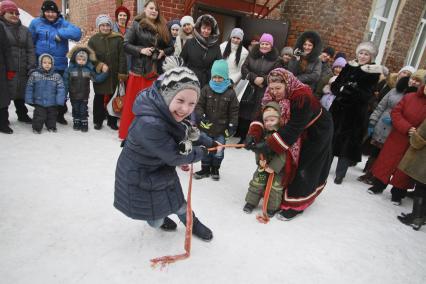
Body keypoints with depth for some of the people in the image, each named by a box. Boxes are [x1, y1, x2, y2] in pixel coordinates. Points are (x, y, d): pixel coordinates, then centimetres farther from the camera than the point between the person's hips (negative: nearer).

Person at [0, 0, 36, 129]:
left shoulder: (24, 30, 15)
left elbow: (30, 50, 10)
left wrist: (32, 66, 0)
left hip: (22, 70, 4)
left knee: (21, 94, 15)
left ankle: (22, 114, 30)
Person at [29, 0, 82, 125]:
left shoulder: (63, 24, 4)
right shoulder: (36, 23, 3)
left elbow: (77, 33, -14)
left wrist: (60, 34, -21)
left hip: (60, 65, 0)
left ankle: (60, 114, 22)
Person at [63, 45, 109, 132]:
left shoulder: (89, 69, -5)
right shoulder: (70, 69, -7)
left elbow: (97, 78, -5)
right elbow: (65, 82, -4)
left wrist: (105, 73, -18)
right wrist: (64, 93, -5)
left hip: (84, 95, 0)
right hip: (74, 95, 0)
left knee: (83, 110, 8)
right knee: (75, 109, 14)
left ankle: (84, 124, 19)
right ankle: (76, 123, 28)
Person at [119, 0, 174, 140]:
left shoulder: (163, 28, 12)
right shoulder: (136, 25, 1)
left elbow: (171, 47, 15)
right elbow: (126, 45, -3)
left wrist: (164, 52, -5)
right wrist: (141, 50, -17)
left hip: (156, 72, 4)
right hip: (139, 71, -3)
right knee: (134, 103, 1)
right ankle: (128, 133, 12)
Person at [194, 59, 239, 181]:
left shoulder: (230, 92, -5)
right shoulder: (206, 89, -3)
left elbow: (234, 111, -2)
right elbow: (199, 105, -2)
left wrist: (232, 125, -6)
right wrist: (201, 117, -17)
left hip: (221, 129, -1)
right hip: (206, 127, 1)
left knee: (218, 151, 11)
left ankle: (215, 169, 32)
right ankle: (205, 169, 28)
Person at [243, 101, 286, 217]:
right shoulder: (263, 133, -3)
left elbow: (283, 154, -23)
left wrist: (273, 167, -24)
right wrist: (260, 160, -18)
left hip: (278, 166, -4)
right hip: (264, 163, 4)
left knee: (276, 185, 0)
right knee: (257, 181, 6)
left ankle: (272, 207, 18)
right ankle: (251, 201, 22)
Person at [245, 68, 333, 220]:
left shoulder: (302, 97, -37)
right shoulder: (273, 95, -14)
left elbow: (294, 128, -40)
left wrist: (270, 146, -43)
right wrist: (253, 134, -34)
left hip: (317, 132, -7)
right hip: (300, 133, 7)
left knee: (304, 169, -6)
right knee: (291, 161, 10)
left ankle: (294, 205, 7)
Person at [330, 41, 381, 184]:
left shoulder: (373, 74, -6)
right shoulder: (349, 67, 5)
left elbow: (366, 96, -15)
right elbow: (334, 86, 3)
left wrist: (347, 89, -26)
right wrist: (341, 90, -18)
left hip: (355, 114, -3)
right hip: (338, 109, 4)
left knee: (348, 143, 2)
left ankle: (340, 174, 14)